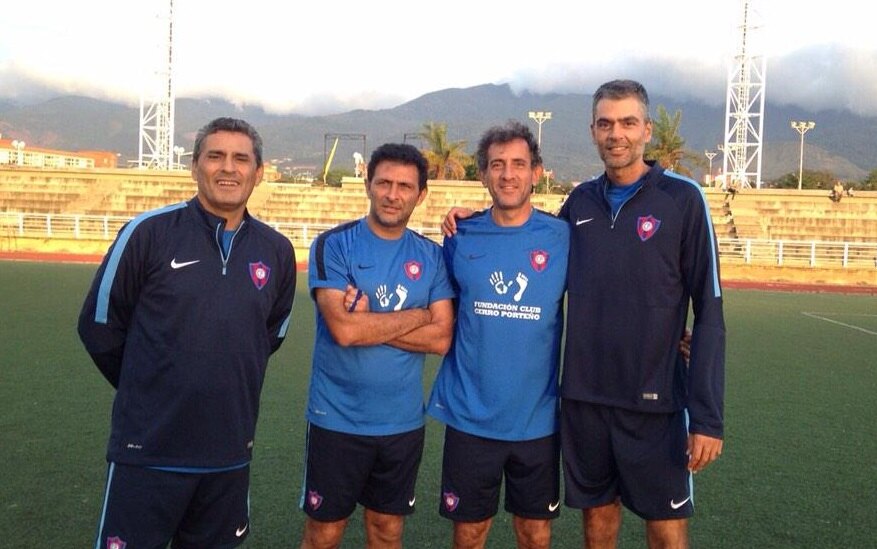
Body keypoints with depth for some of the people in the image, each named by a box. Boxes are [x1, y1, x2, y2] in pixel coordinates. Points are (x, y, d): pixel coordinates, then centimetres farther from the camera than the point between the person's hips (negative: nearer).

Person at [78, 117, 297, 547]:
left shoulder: (277, 251, 2)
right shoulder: (148, 232, -8)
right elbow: (99, 326, 0)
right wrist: (146, 391, 9)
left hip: (230, 455, 4)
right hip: (147, 451, -3)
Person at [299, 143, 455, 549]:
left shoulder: (431, 256, 3)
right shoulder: (333, 245, -8)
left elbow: (441, 339, -5)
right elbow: (344, 330, -20)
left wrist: (368, 322, -15)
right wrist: (417, 316, -9)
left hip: (403, 421, 3)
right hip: (338, 419, -3)